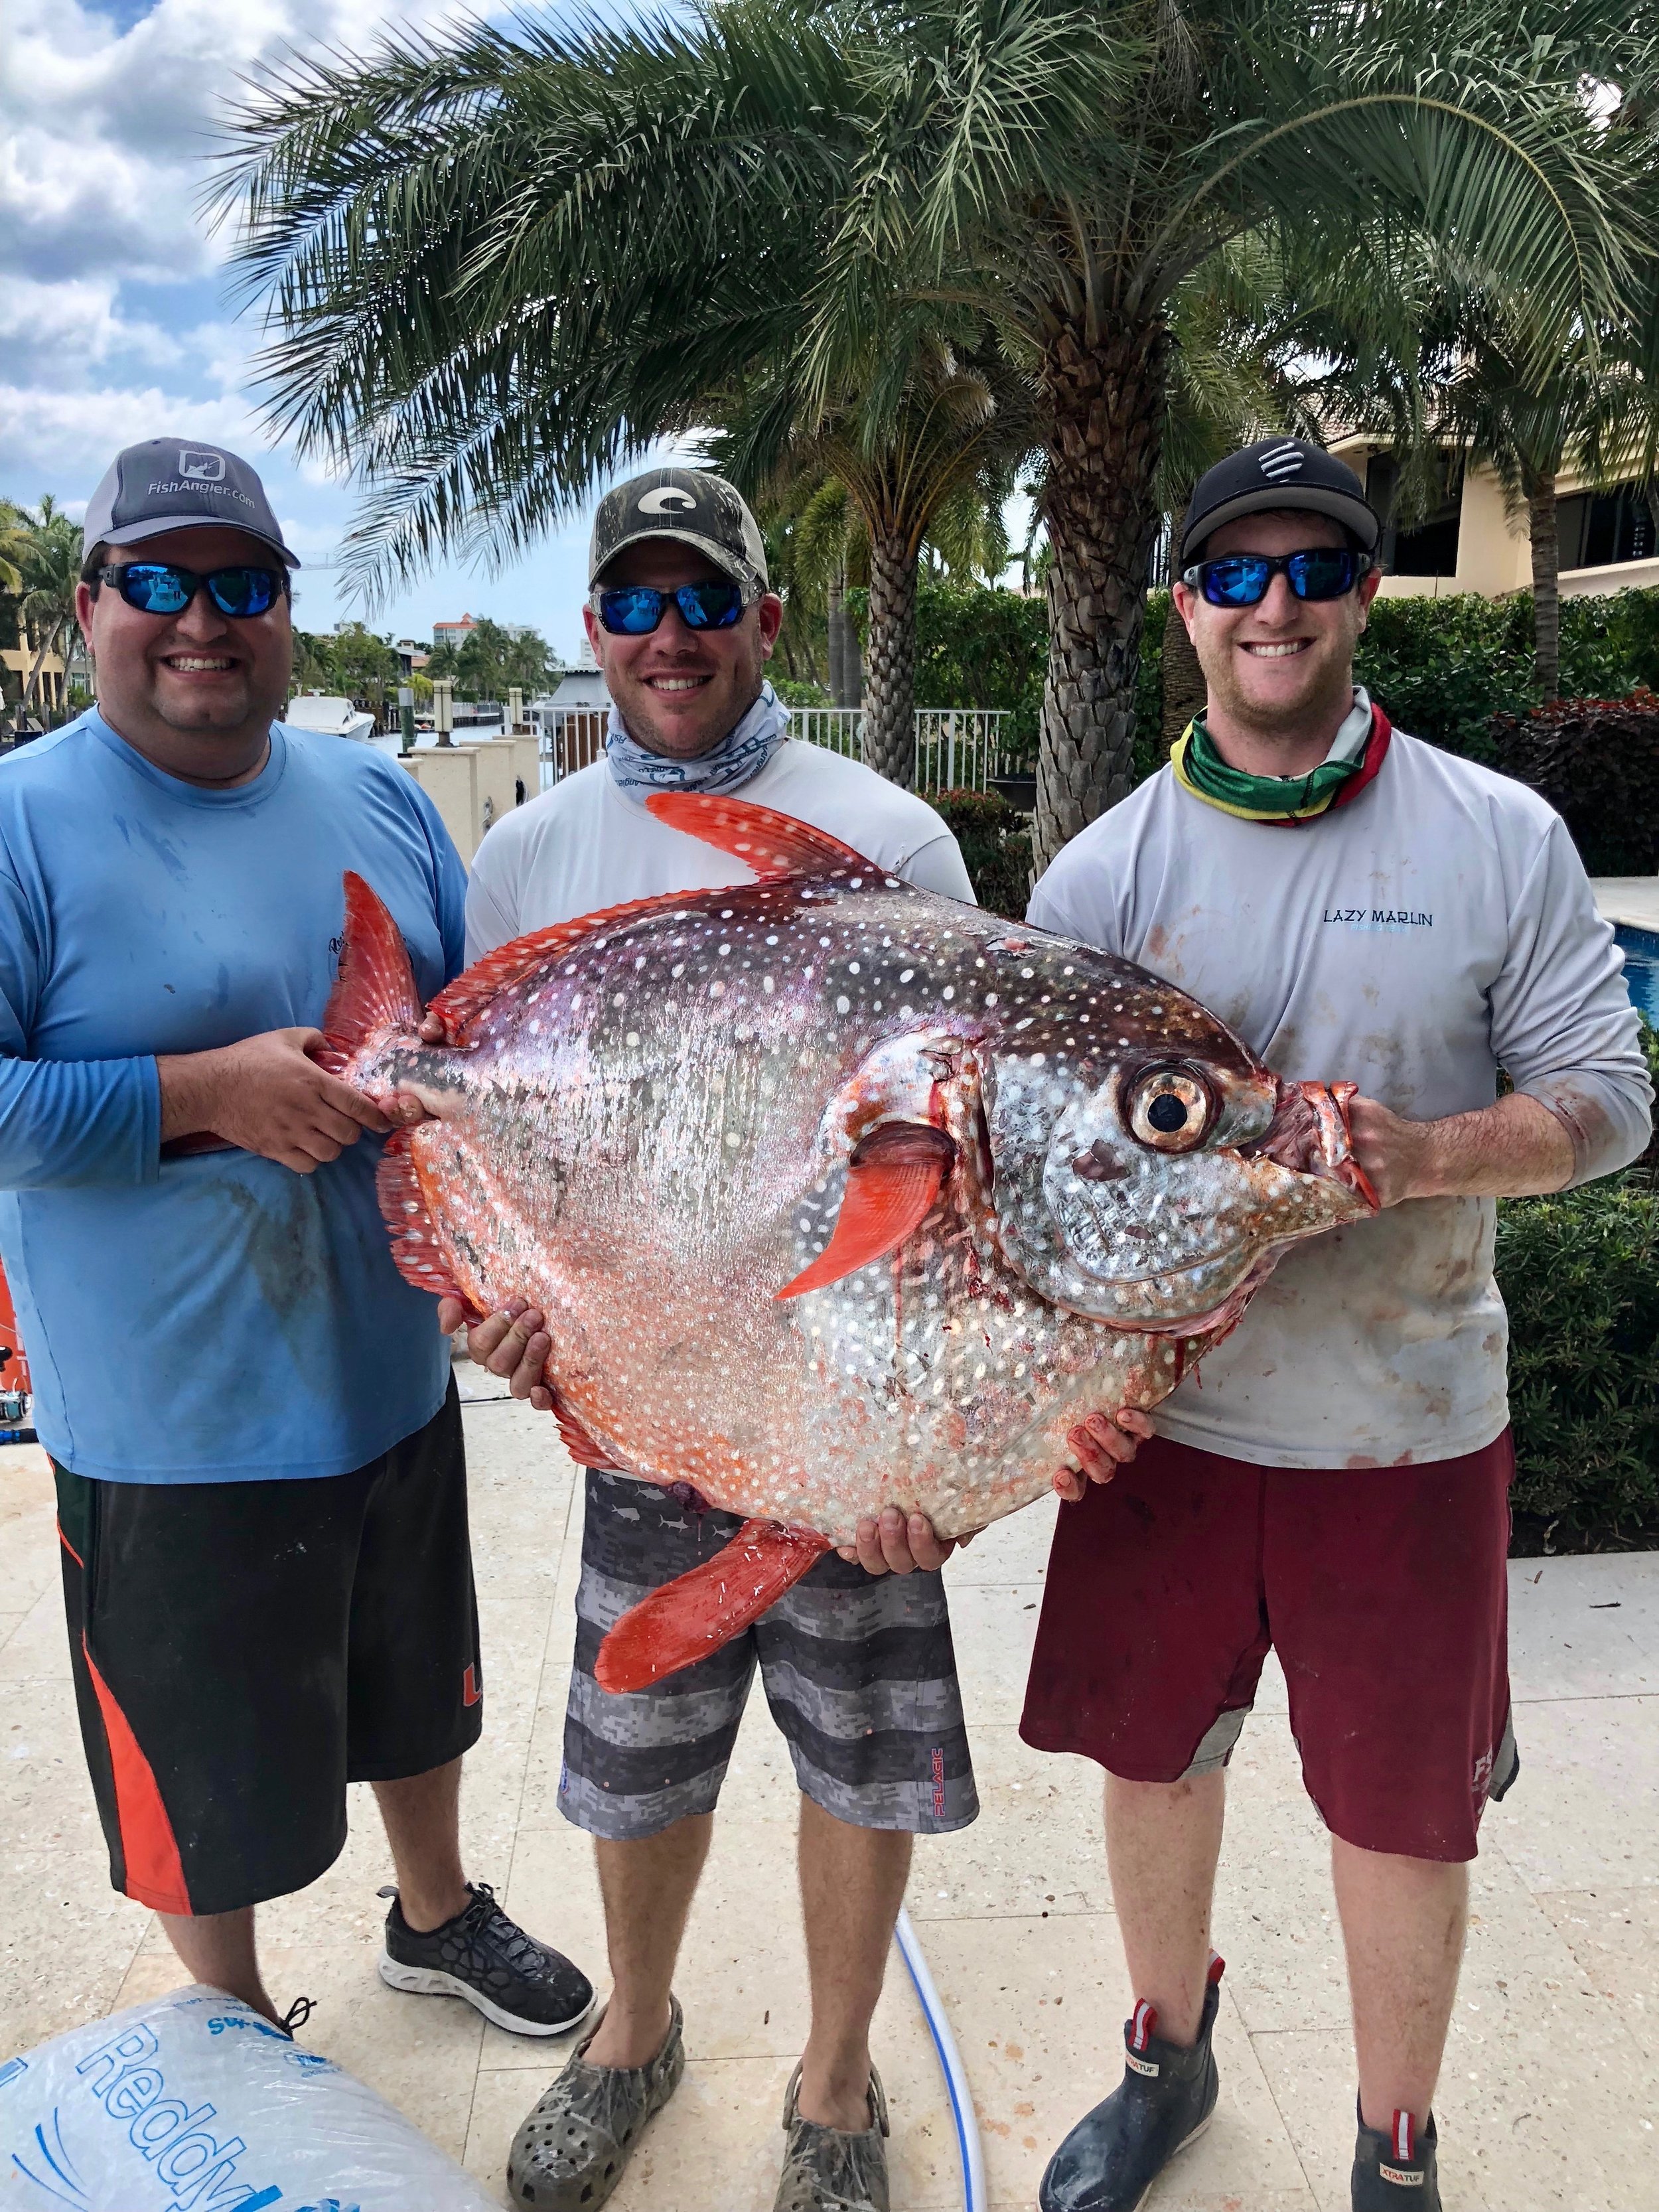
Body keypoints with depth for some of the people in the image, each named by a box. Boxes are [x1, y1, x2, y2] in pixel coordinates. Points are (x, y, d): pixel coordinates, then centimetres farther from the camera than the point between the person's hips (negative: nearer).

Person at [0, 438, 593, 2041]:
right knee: (202, 1772, 14)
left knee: (415, 1687, 26)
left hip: (390, 1371, 5)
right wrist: (207, 1093, -24)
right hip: (166, 1415, -5)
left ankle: (435, 1914, 54)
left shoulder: (376, 798, 3)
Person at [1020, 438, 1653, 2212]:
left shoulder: (1499, 840, -4)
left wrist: (1421, 1155, -23)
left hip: (1405, 1429, -1)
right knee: (1152, 1754, 18)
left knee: (1405, 1807, 12)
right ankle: (1166, 2057, 47)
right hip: (1157, 1414, 2)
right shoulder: (1101, 871, -2)